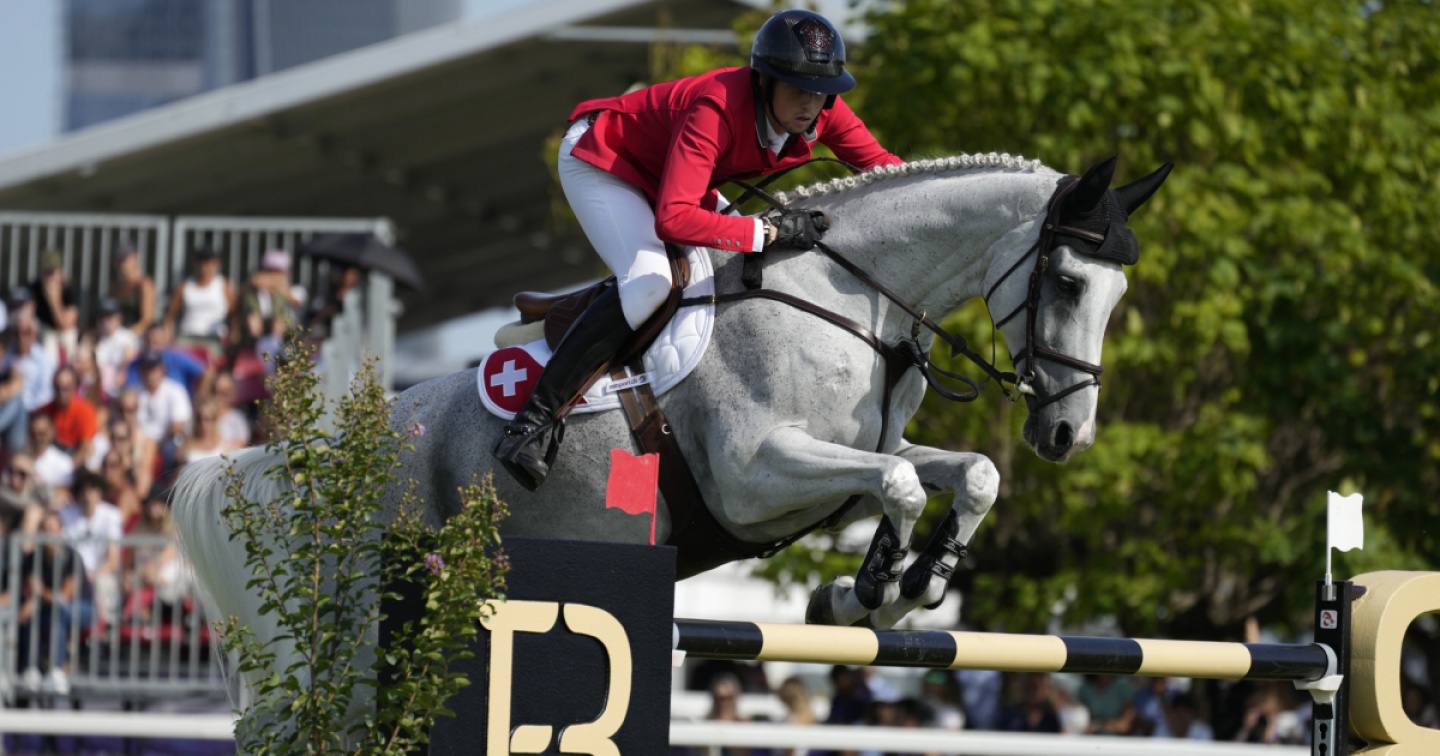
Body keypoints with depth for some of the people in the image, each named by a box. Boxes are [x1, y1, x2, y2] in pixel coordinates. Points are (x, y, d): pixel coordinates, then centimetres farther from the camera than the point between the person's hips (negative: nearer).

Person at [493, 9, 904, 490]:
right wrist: (768, 231, -46)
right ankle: (533, 423, -32)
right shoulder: (717, 110, -40)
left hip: (669, 174, 9)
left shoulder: (822, 110, -20)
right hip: (600, 161, -9)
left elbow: (880, 166, -6)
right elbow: (674, 218, -48)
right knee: (649, 282, -30)